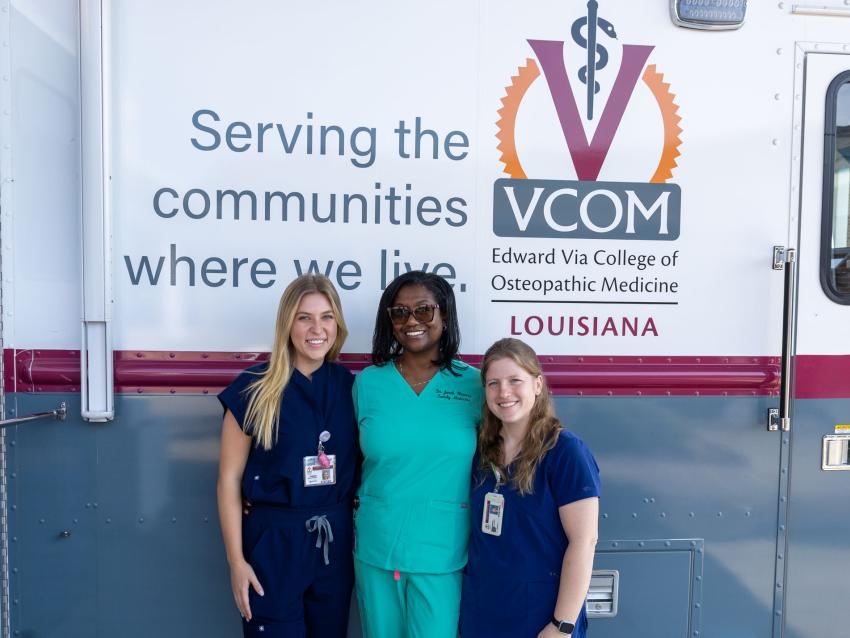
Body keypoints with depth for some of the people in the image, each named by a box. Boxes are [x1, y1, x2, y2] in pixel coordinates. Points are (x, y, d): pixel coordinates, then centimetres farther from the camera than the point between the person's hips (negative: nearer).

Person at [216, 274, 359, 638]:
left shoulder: (349, 385, 0)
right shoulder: (255, 388, -11)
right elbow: (230, 479, -8)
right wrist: (236, 560, -9)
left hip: (336, 537, 4)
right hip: (273, 539, -3)